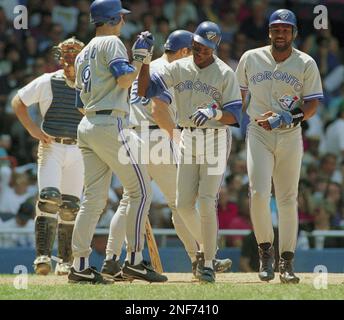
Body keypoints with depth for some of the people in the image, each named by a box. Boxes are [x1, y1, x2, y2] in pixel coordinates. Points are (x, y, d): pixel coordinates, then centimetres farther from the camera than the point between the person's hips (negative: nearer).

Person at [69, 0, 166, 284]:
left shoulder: (84, 54, 23)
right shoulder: (111, 43, -3)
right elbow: (124, 79, -16)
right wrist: (140, 57, -2)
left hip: (87, 127, 9)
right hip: (109, 125, -9)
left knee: (94, 198, 6)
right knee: (140, 190, -4)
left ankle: (80, 266, 0)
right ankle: (134, 260, -7)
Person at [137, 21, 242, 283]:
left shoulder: (225, 74, -9)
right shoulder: (179, 68, 4)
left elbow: (234, 115, -13)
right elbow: (144, 91, -2)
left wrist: (214, 112, -33)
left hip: (216, 139, -5)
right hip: (188, 140, 5)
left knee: (206, 203, -13)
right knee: (184, 205, 4)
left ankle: (209, 263, -5)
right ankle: (209, 247, 27)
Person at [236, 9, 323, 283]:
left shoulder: (306, 64, 0)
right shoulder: (251, 58, 4)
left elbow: (313, 105, -4)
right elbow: (239, 95, 15)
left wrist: (293, 116, -21)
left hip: (290, 137, 0)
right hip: (258, 135, 0)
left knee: (288, 199, 3)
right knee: (259, 194, -15)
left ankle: (286, 261, 10)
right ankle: (265, 250, 4)